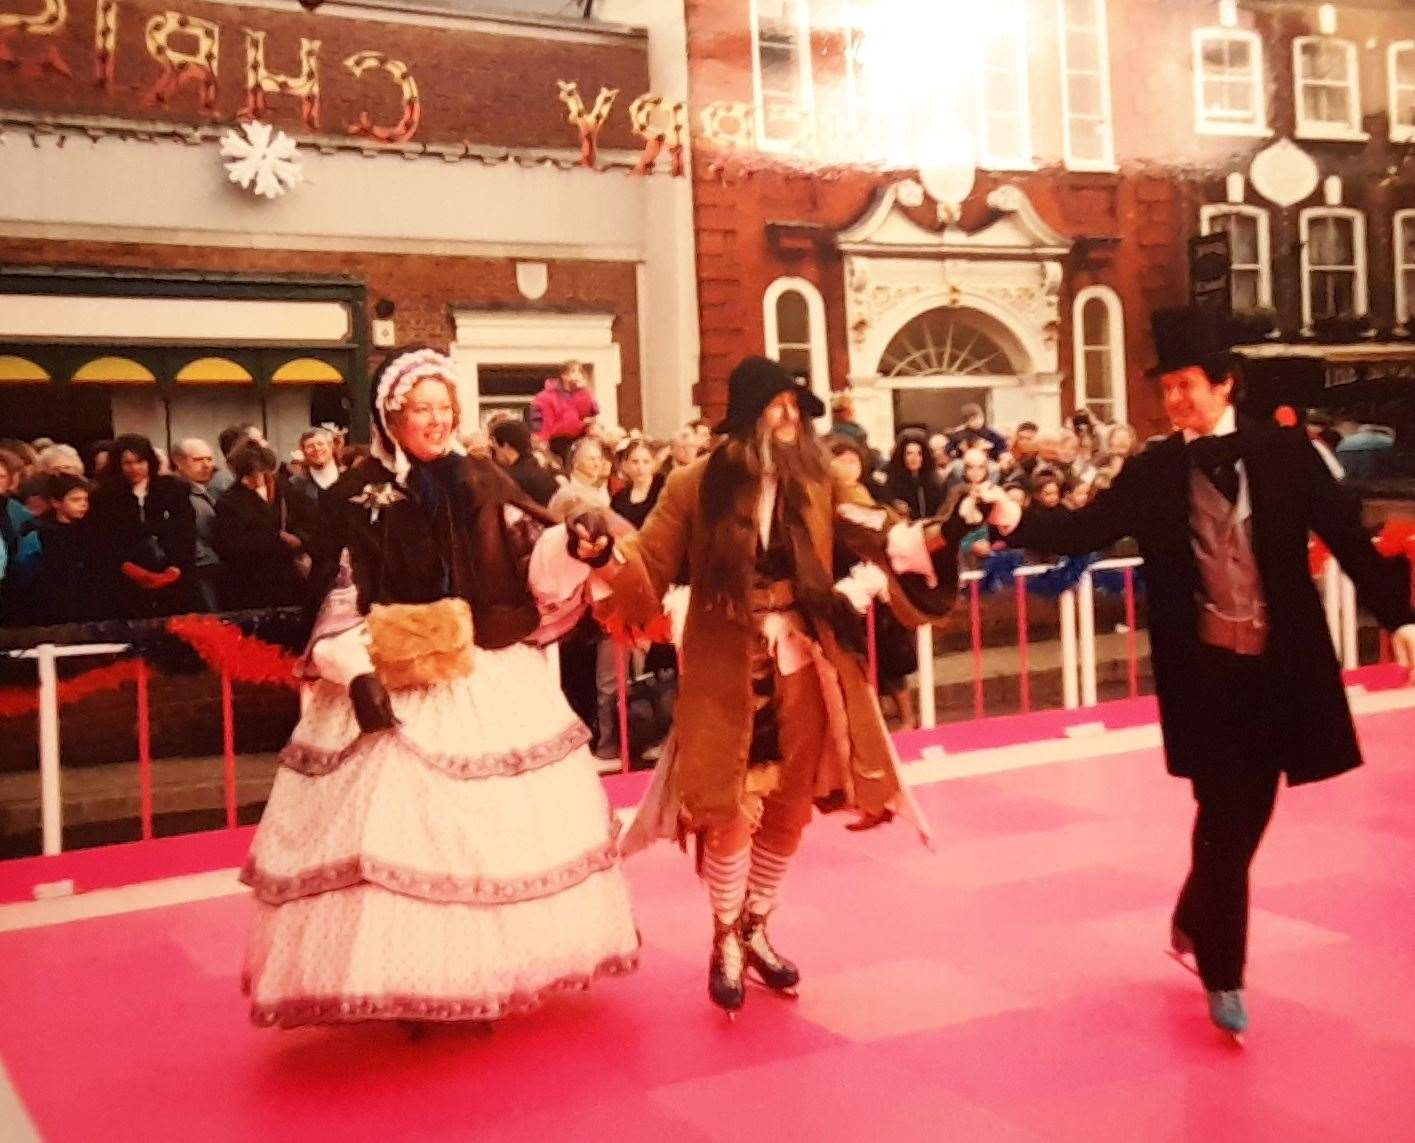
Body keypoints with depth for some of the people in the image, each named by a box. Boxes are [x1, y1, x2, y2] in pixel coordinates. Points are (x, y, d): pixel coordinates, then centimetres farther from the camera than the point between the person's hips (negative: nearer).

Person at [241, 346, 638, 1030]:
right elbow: (339, 599, -3)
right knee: (397, 827, -4)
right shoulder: (359, 496, -1)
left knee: (497, 822, 6)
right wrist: (356, 672, -16)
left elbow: (533, 558, -1)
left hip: (491, 678, 3)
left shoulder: (482, 481, 6)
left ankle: (487, 975, 20)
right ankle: (407, 987, 9)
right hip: (395, 684, -3)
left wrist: (576, 546, -21)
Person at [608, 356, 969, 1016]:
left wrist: (943, 534, -26)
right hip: (728, 674, -3)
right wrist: (612, 552, -27)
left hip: (803, 670, 3)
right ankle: (724, 941, 20)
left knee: (791, 807, 12)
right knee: (732, 809, -2)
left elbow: (884, 535, -8)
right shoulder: (695, 488, -6)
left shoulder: (819, 482, 0)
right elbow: (648, 567, -5)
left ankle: (755, 928, 33)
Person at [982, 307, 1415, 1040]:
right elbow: (1086, 530, -4)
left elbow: (1346, 535, 0)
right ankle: (1223, 976, 13)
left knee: (1250, 816, 12)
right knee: (1223, 820, -1)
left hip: (1279, 664, 2)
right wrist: (1019, 522, -22)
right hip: (1203, 667, -1)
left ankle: (1194, 922, 37)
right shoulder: (1153, 472, 1)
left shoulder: (1283, 451, 1)